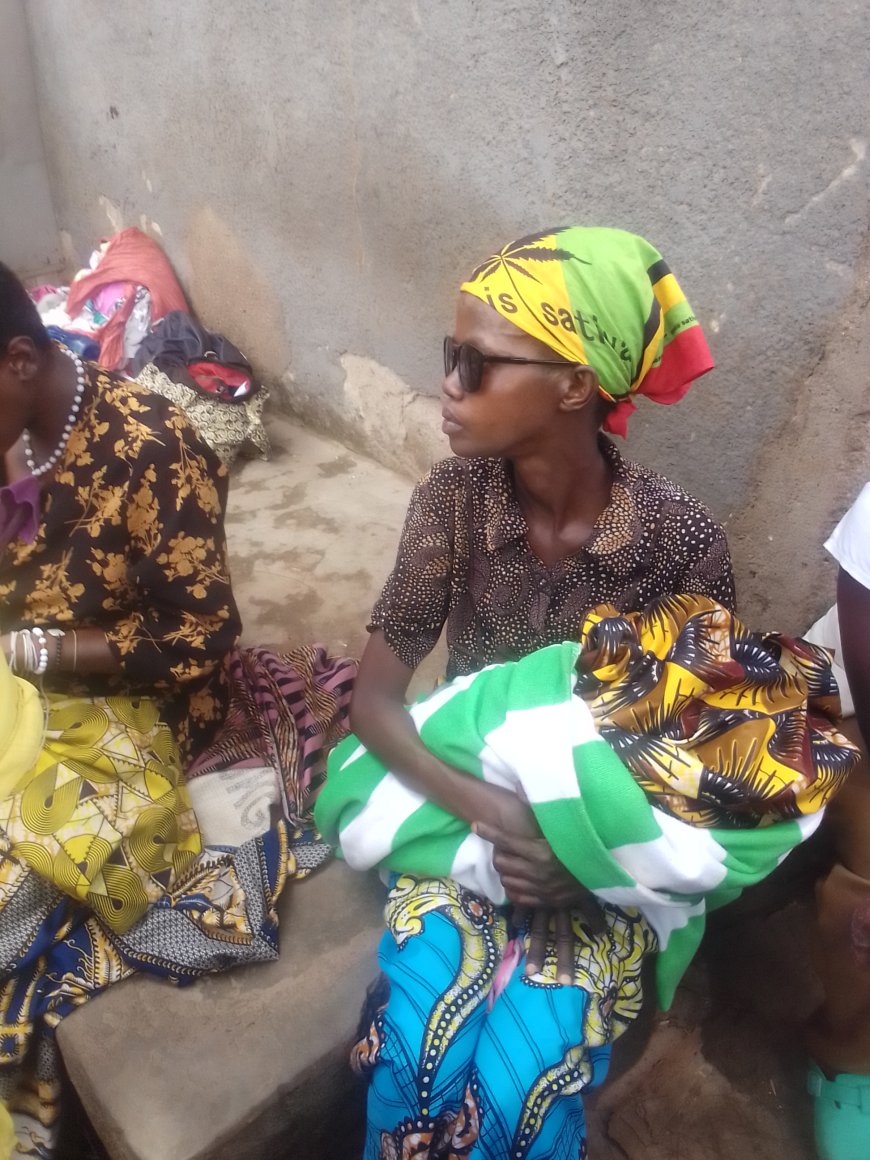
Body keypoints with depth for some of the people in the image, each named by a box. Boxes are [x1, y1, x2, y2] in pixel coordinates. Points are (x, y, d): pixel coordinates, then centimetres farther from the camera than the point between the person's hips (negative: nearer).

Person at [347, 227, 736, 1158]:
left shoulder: (681, 541, -18)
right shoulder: (454, 496, -13)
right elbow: (374, 697, -11)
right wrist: (483, 809, -25)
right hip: (463, 815, 2)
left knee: (517, 1085, -18)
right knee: (422, 1059, -19)